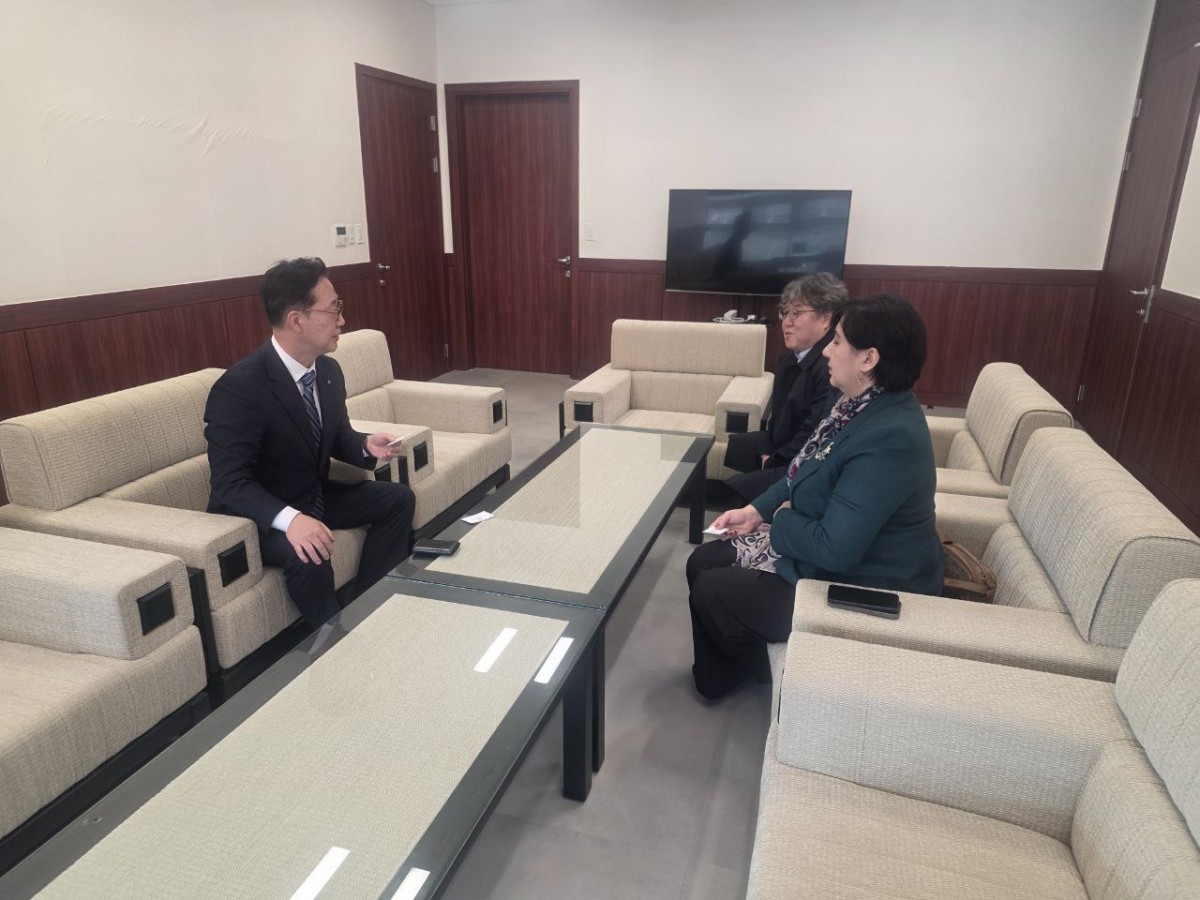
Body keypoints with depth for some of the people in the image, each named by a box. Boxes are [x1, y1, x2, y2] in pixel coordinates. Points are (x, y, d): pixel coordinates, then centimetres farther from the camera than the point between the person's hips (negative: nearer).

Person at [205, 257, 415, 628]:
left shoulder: (328, 371, -3)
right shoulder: (238, 387, -27)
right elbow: (229, 482, -29)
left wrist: (366, 445, -12)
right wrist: (289, 518, -45)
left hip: (316, 496, 8)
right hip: (260, 513, -8)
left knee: (397, 498, 0)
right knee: (307, 553, -34)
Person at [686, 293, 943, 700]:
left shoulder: (888, 439, -33)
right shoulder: (860, 404, -2)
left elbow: (834, 549, -33)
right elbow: (805, 472, 13)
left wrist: (781, 520, -14)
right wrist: (758, 510, 0)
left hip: (861, 591, -9)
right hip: (824, 546, 9)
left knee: (710, 591, -4)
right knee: (703, 561, 8)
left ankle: (754, 670, 29)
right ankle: (715, 676, 31)